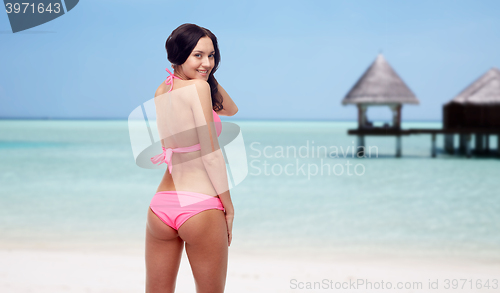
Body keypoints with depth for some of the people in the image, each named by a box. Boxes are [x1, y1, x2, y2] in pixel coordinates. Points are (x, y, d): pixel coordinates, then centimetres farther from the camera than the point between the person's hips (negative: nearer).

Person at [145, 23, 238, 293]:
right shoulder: (198, 87, -9)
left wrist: (207, 73, 10)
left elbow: (230, 109, 21)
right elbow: (210, 153, -11)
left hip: (161, 206, 6)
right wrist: (228, 204, -2)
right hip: (200, 207, -6)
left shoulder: (161, 91, 12)